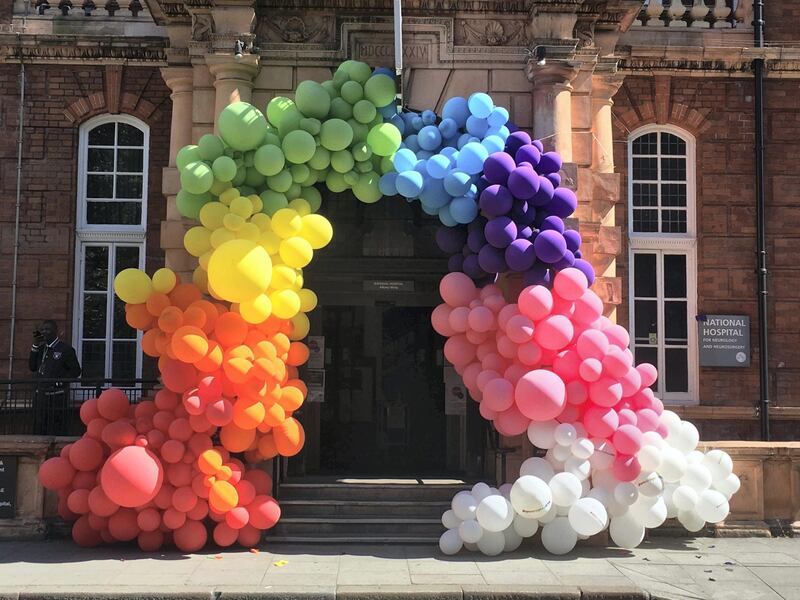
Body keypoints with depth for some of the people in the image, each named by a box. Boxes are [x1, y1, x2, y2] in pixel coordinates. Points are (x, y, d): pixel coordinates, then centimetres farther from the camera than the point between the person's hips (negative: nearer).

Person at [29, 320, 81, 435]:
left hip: (57, 396, -6)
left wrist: (59, 381, -14)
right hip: (40, 395, 6)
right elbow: (33, 367, 9)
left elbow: (76, 371, -5)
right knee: (39, 431, 9)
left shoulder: (65, 349, -4)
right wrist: (35, 346, 5)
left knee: (54, 433, -4)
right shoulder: (41, 348, 15)